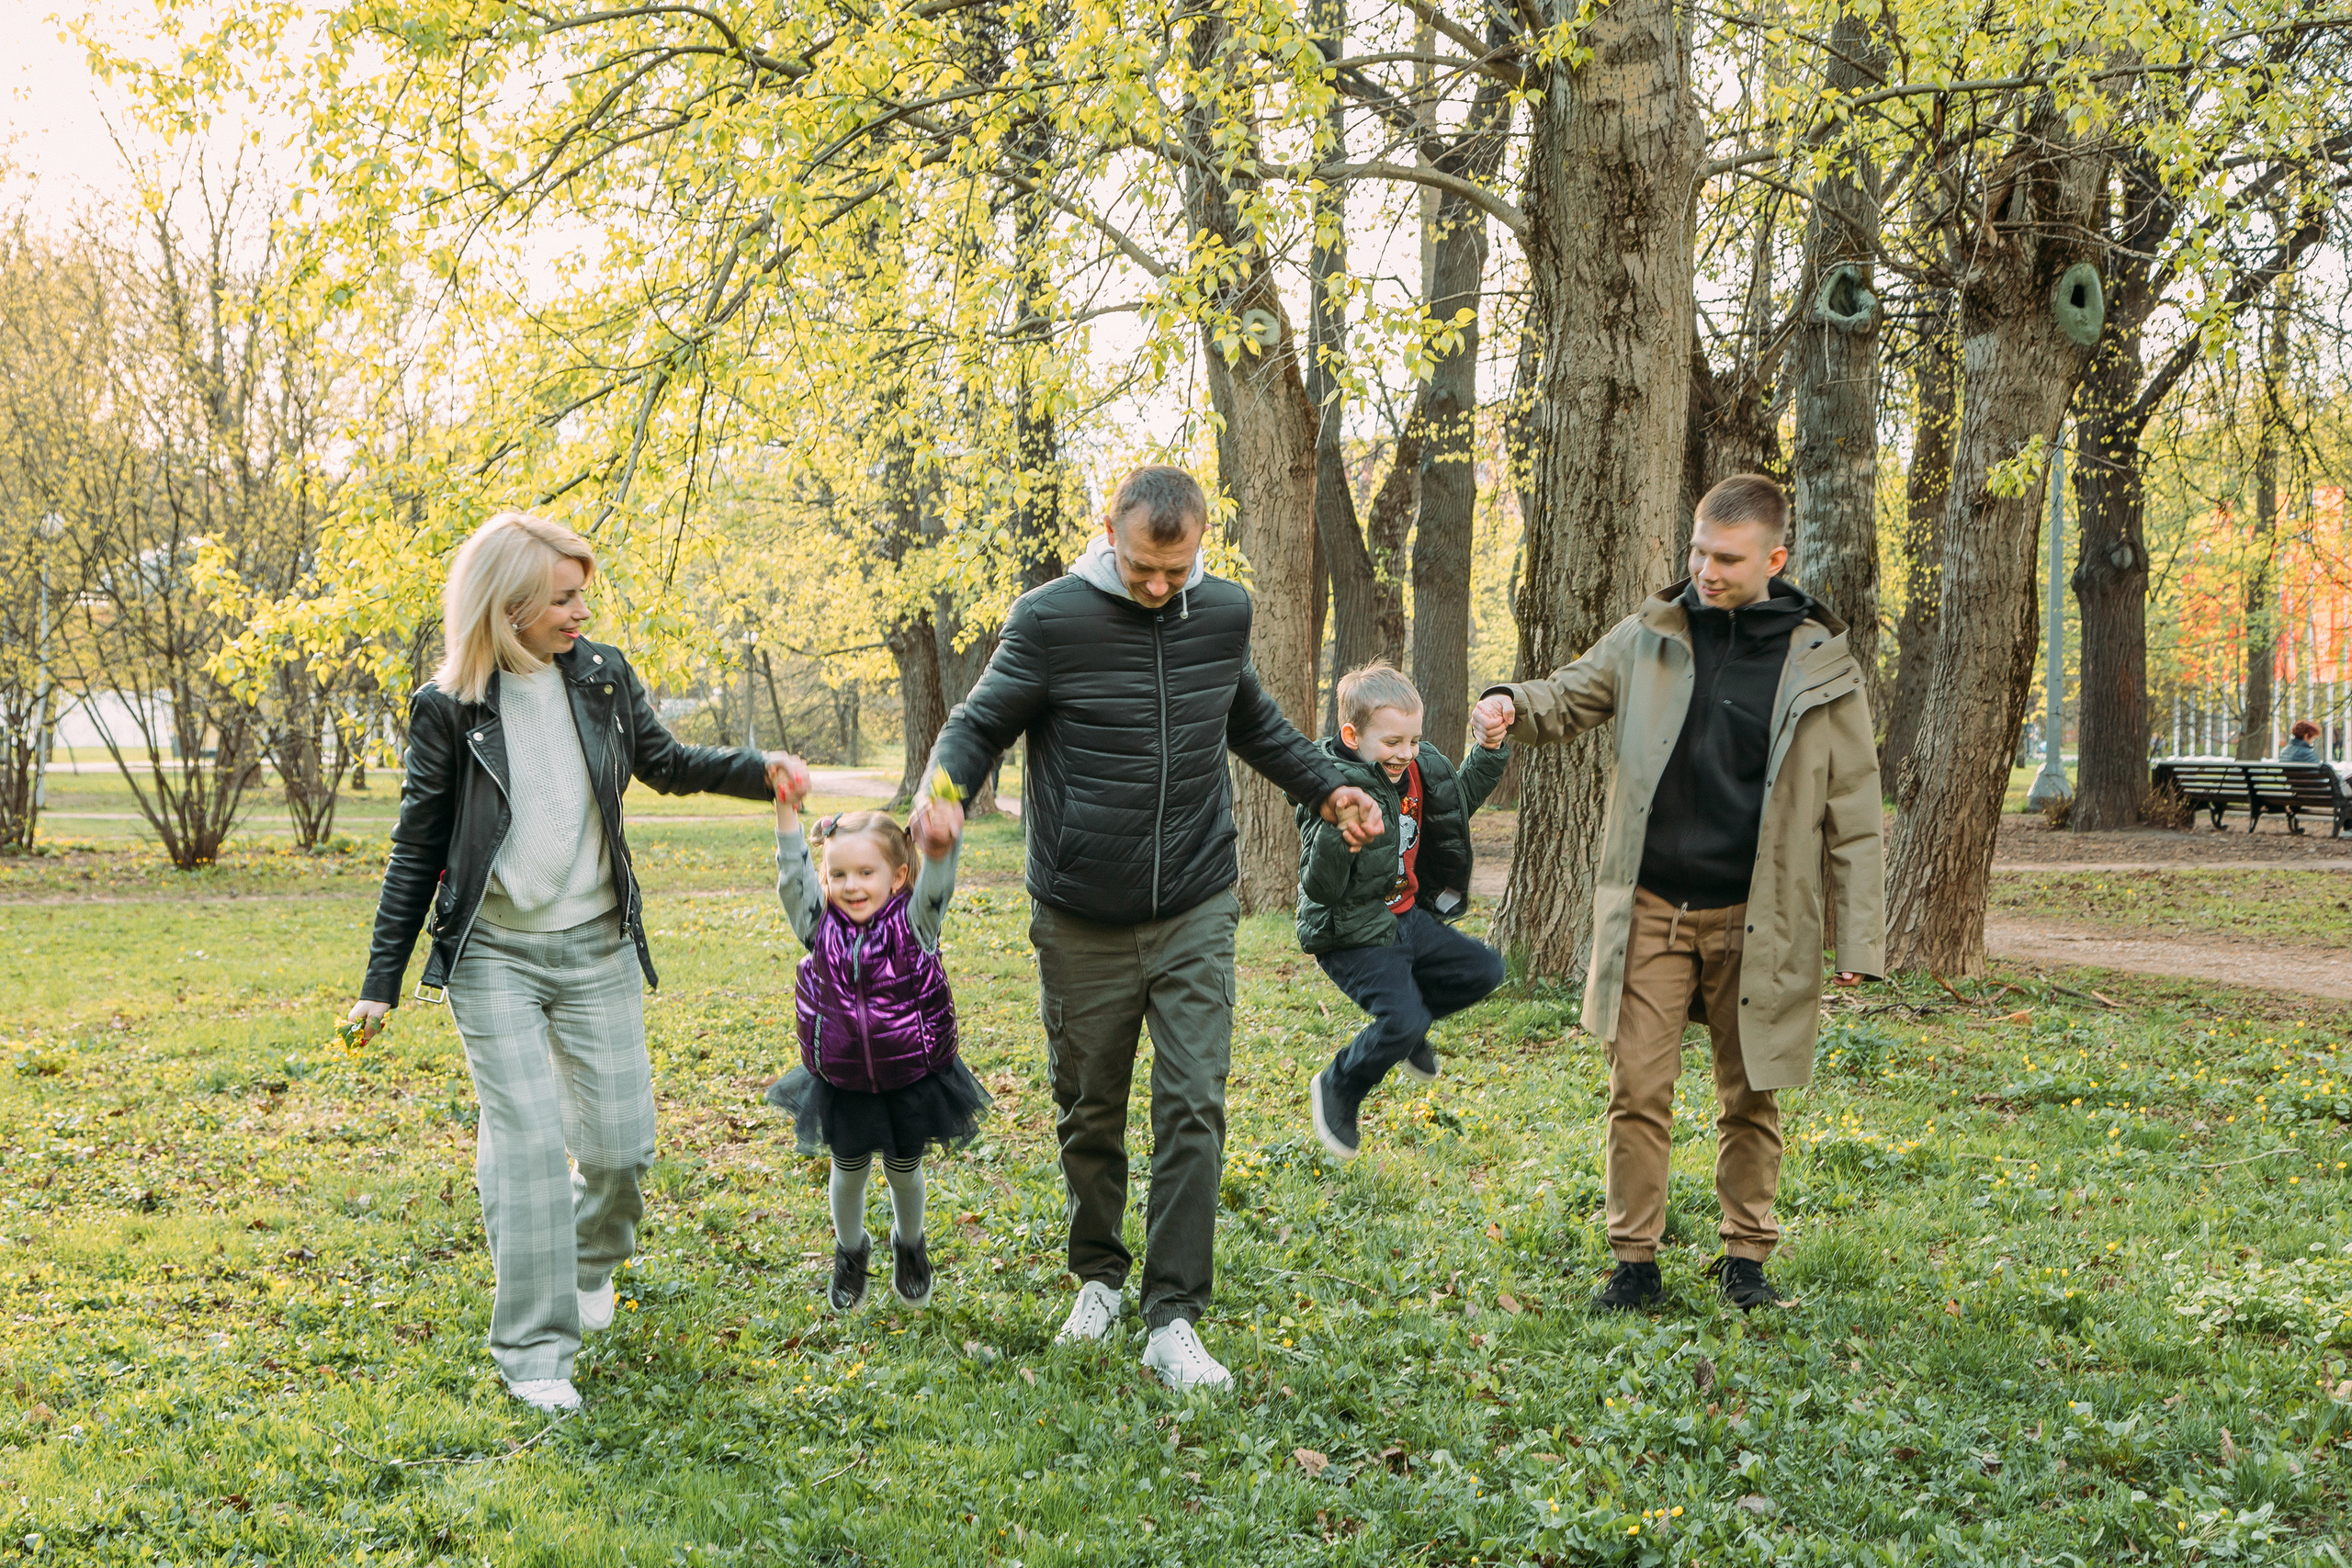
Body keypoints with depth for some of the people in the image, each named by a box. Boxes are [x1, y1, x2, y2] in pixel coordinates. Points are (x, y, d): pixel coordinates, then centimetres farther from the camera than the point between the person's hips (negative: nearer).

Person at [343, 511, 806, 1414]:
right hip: (494, 955, -3)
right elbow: (417, 846, 0)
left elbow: (664, 764, 17)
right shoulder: (449, 708, -6)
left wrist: (757, 770, -1)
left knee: (621, 1143, 4)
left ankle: (593, 1256, 38)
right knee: (527, 1142, -10)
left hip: (597, 947, 3)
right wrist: (382, 981, 0)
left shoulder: (602, 677, 1)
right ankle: (533, 1350, 0)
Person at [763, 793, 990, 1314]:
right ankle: (850, 1251, 41)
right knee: (849, 1172, 15)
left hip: (912, 1076, -1)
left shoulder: (913, 924, -14)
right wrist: (788, 815, -29)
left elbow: (937, 883, -29)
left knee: (904, 1170, 16)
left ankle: (909, 1245, 43)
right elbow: (793, 877, -19)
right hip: (842, 1081, 1)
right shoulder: (821, 927, -9)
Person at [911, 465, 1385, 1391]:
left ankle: (1173, 1321, -2)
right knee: (1090, 1114, 11)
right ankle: (1099, 1275, 33)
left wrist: (1328, 789, 17)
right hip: (1083, 923, -2)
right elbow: (979, 724, -3)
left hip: (1195, 915, 2)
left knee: (1193, 1110, -7)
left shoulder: (1224, 612, 3)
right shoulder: (1050, 619, -9)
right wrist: (945, 788, -24)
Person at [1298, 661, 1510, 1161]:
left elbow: (1458, 802, 23)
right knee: (1404, 1022, -20)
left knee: (1483, 970, 7)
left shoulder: (1419, 769, 0)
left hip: (1407, 917, 8)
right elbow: (1320, 889, -28)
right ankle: (1337, 1090, 7)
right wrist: (1336, 838, -46)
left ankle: (1403, 1029, 26)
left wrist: (1490, 753, 10)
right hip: (1353, 937, -8)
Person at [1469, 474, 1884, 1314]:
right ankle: (1635, 1261, 10)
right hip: (1651, 908, 1)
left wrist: (1857, 938, -1)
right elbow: (1571, 696, 12)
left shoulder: (1821, 666, 0)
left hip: (1756, 921, -1)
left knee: (1750, 1097, 9)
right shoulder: (1650, 638, 3)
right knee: (1638, 1089, -1)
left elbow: (1852, 813, 2)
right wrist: (1513, 703, -14)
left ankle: (1745, 1258, 24)